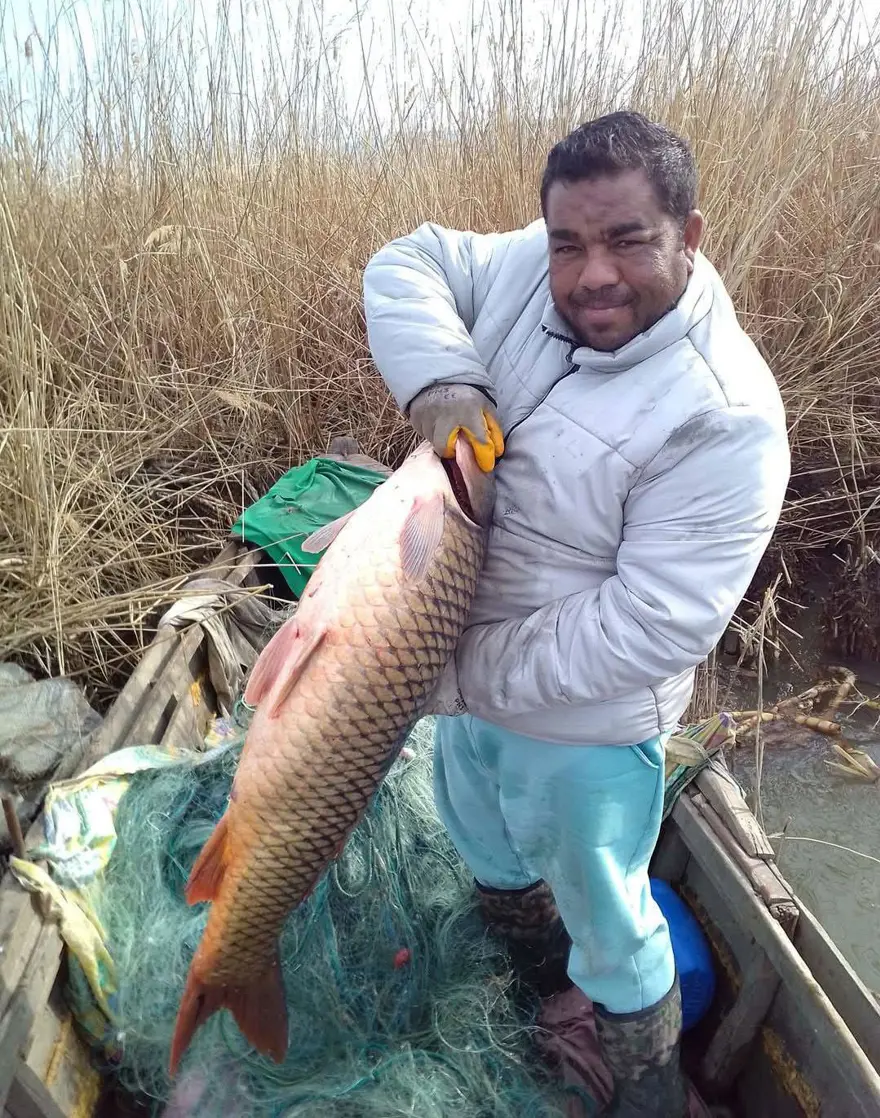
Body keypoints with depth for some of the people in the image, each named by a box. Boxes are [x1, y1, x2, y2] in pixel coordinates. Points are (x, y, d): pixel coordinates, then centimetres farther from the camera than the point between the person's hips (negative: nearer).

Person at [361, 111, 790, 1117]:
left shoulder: (722, 415, -28)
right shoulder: (528, 270, -11)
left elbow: (654, 624, -30)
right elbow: (404, 266, -4)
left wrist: (467, 673, -25)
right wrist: (438, 380, -25)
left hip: (581, 724, -7)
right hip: (467, 678, 7)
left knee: (602, 913, 18)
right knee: (483, 843, 33)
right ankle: (536, 978, 68)